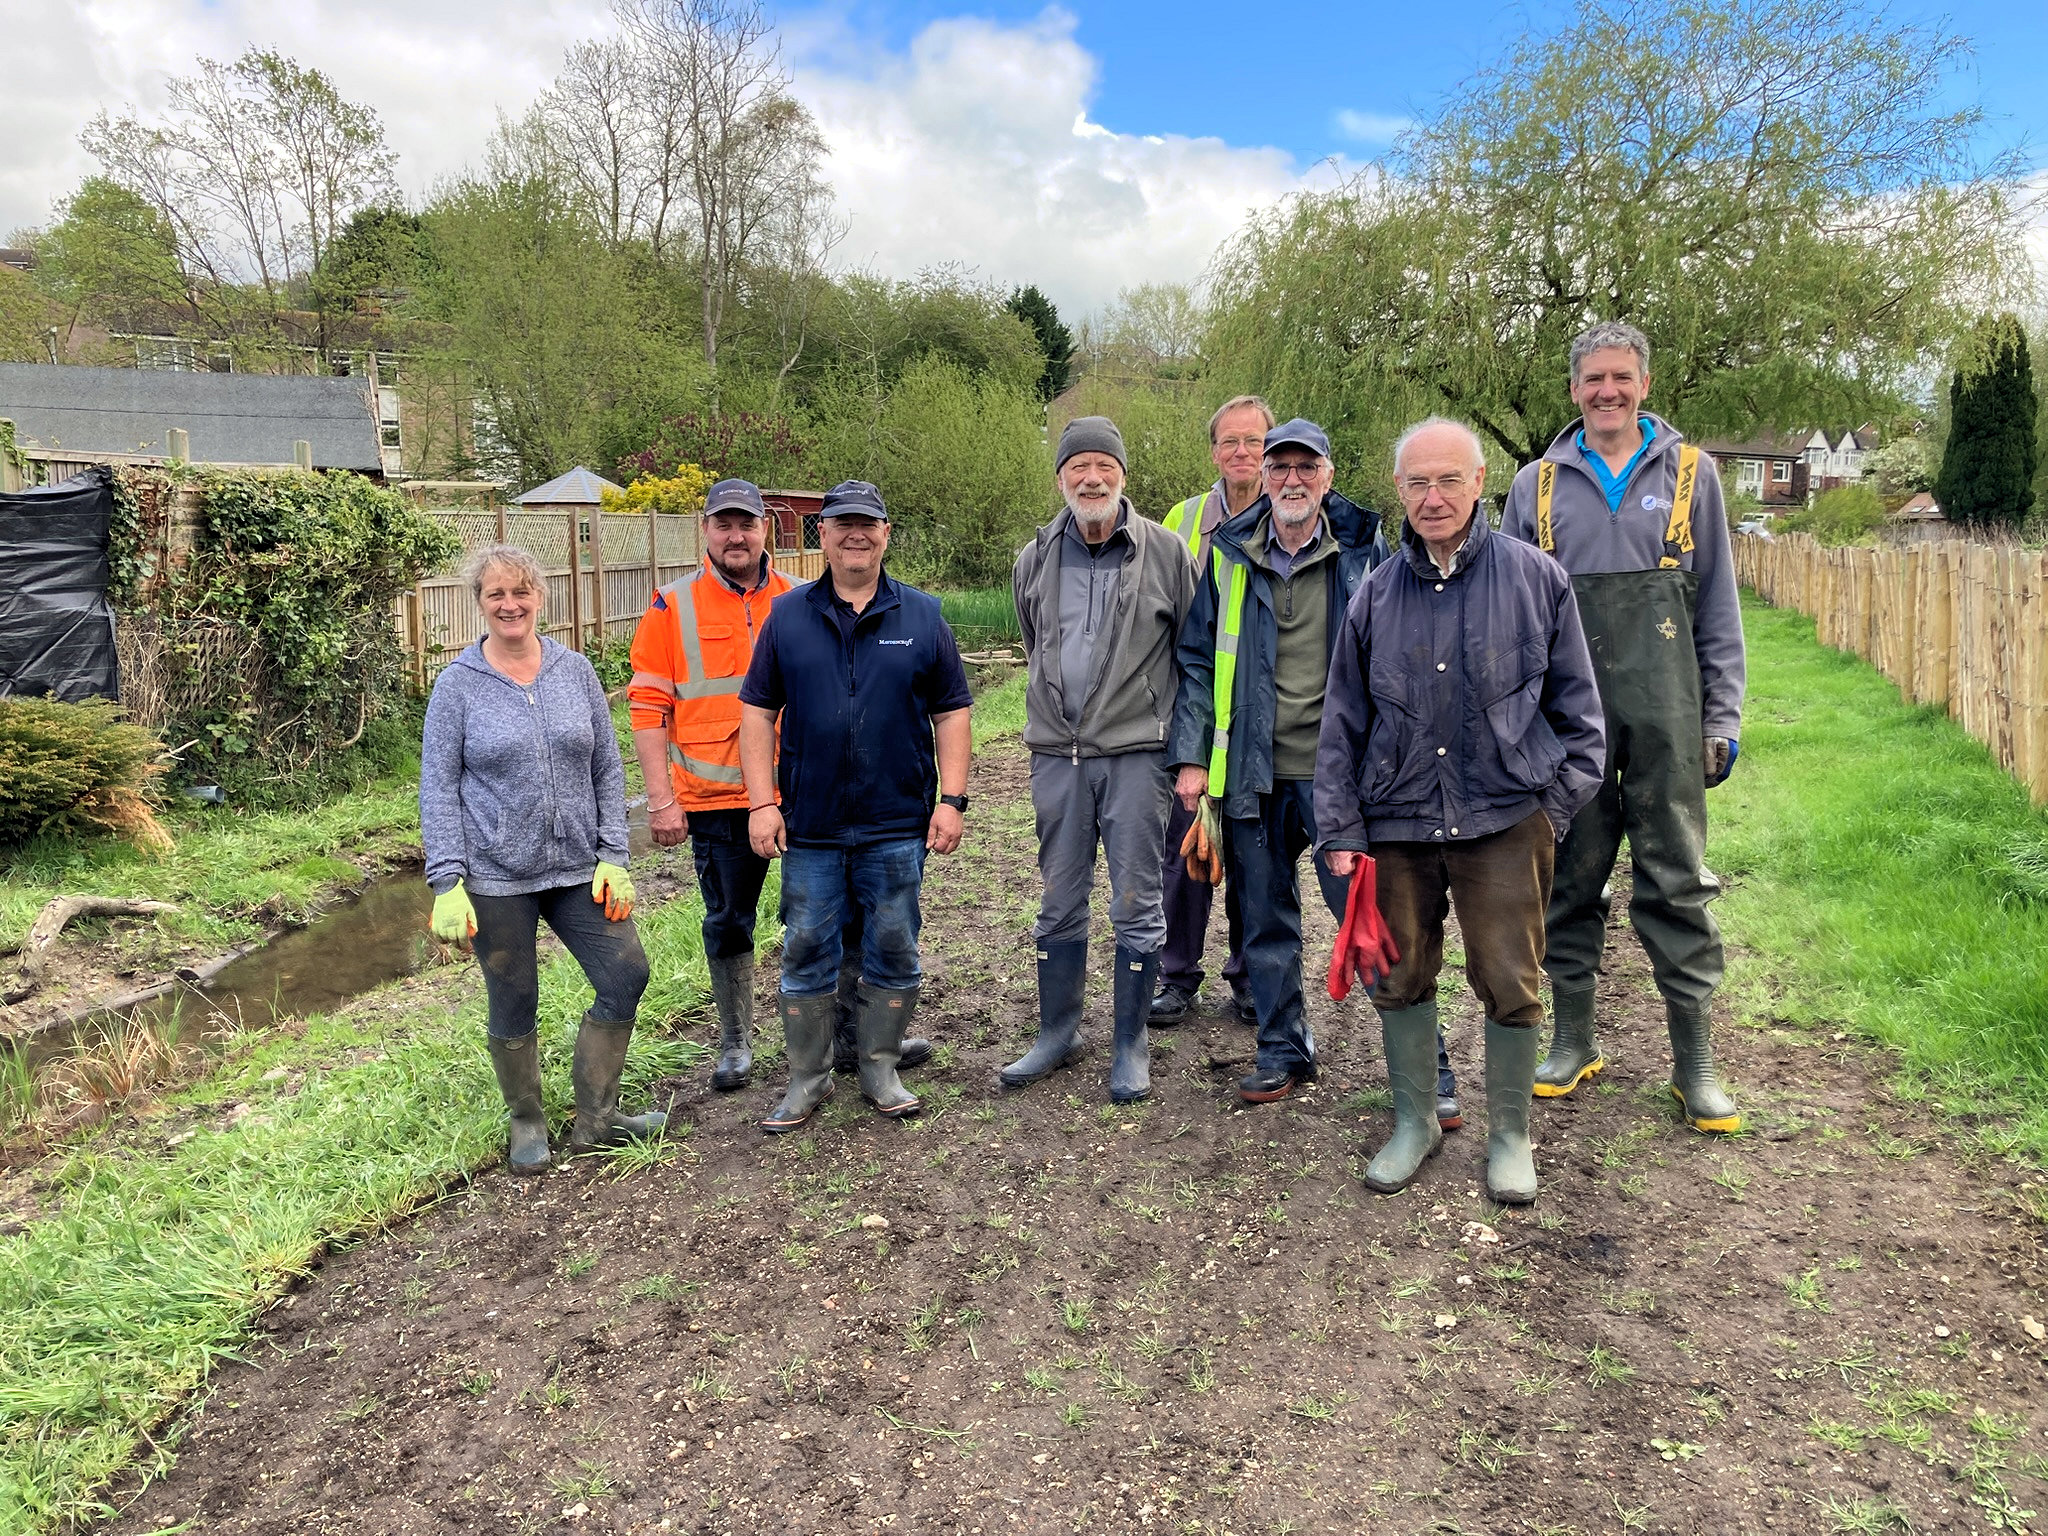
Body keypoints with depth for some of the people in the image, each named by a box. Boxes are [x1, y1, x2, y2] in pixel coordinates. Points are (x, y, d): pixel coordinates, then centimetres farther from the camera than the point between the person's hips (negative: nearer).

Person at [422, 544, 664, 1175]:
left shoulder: (575, 671, 4)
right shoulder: (457, 683, -3)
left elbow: (607, 770, 6)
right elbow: (438, 787, -4)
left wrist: (612, 857, -1)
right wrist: (446, 883, -11)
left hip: (577, 868, 3)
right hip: (496, 877, -3)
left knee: (626, 976, 1)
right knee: (514, 1005, 7)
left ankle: (595, 1118, 18)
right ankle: (527, 1123, 30)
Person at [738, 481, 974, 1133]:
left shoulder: (921, 616, 3)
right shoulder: (787, 615, 4)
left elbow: (951, 712, 4)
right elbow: (757, 710, 4)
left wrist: (952, 798, -4)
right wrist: (762, 803, -3)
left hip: (896, 826, 0)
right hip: (809, 826, 0)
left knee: (894, 953, 8)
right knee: (806, 954, 7)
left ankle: (881, 1071, 25)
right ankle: (808, 1079, 22)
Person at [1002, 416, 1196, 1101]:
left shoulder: (1166, 552, -2)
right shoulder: (1035, 560, 8)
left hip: (1136, 753, -3)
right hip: (1056, 754, 4)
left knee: (1136, 905, 3)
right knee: (1059, 902, 11)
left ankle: (1132, 1045, 16)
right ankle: (1058, 1033, 26)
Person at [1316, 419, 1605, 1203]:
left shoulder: (1535, 578, 1)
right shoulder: (1376, 595, 6)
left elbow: (1576, 705, 7)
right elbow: (1342, 724, 10)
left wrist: (1560, 804, 1)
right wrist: (1340, 831, 5)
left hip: (1504, 820, -2)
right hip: (1396, 823, 2)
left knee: (1510, 984, 3)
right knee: (1400, 979, 11)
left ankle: (1510, 1134, 23)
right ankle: (1414, 1120, 31)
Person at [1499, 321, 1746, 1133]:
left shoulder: (1689, 473, 7)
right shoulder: (1537, 485, 9)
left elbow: (1719, 607, 8)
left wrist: (1724, 718, 2)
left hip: (1664, 711, -1)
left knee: (1676, 880, 1)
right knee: (1569, 876, 8)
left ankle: (1693, 1058, 11)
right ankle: (1573, 1038, 21)